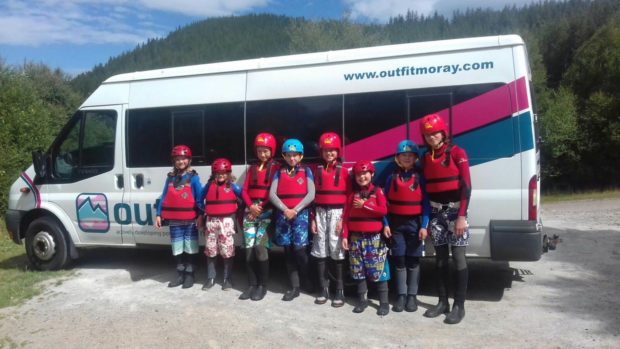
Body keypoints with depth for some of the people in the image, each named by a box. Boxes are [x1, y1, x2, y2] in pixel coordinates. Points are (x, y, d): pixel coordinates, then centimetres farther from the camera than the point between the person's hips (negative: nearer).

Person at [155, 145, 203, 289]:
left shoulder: (193, 177, -5)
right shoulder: (170, 177, 8)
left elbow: (199, 197, -8)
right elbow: (164, 197, 9)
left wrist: (200, 215, -14)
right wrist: (159, 215, 5)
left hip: (190, 220, -4)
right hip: (174, 221, 4)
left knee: (190, 249, 6)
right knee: (177, 250, 13)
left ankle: (189, 275, 17)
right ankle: (180, 275, 26)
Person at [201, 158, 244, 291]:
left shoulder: (232, 186, -1)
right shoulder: (209, 186, 6)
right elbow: (200, 199, 15)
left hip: (227, 221, -3)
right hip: (211, 221, 3)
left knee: (227, 251, 1)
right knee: (210, 250, 9)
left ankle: (228, 279, 13)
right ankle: (210, 278, 21)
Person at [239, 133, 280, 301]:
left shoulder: (276, 167, 1)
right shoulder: (252, 168, 17)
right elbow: (245, 190, 11)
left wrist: (261, 208, -10)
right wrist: (251, 206, -6)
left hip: (267, 210, -5)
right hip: (251, 209, 5)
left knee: (260, 246, -13)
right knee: (249, 248, 0)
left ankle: (262, 285, 0)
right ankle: (252, 284, 10)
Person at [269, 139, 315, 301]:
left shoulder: (306, 171, 5)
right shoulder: (279, 172, 10)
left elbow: (311, 194, -4)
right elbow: (272, 194, 1)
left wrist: (295, 210, -12)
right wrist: (285, 210, -13)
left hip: (301, 214, -2)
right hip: (283, 215, 3)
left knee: (299, 249, -10)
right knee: (288, 251, 5)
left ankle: (309, 283, 13)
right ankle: (294, 287, 14)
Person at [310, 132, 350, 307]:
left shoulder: (344, 171, -1)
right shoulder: (318, 171, 8)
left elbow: (348, 197, -2)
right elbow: (313, 196, 7)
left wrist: (343, 218, -8)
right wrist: (313, 218, 3)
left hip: (337, 213, -3)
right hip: (320, 213, 3)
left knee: (337, 250, -3)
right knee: (320, 251, 6)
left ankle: (340, 290, 7)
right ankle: (323, 288, 17)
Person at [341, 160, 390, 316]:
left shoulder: (377, 191, -1)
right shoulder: (352, 193, 8)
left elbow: (383, 211, -14)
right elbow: (346, 216, 5)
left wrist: (364, 205, -13)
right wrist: (345, 236, -1)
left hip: (374, 237, -3)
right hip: (356, 237, 4)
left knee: (378, 270, -2)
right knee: (358, 270, 8)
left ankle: (384, 302, 6)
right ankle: (362, 300, 19)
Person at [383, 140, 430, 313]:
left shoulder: (420, 178, 0)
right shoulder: (392, 178, 4)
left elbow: (426, 203, -3)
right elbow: (386, 202, 5)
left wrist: (424, 226, -10)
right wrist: (385, 224, -2)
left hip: (414, 223, -1)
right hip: (396, 223, 1)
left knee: (413, 260, 6)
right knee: (399, 260, 5)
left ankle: (412, 295, 15)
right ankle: (401, 295, 14)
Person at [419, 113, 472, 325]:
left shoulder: (456, 153, -5)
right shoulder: (426, 158, 10)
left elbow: (466, 186, -10)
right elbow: (426, 188, 12)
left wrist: (462, 215, -16)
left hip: (455, 210, -5)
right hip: (436, 212, 5)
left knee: (458, 257, -3)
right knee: (440, 258, 10)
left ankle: (459, 306, 5)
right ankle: (443, 302, 19)